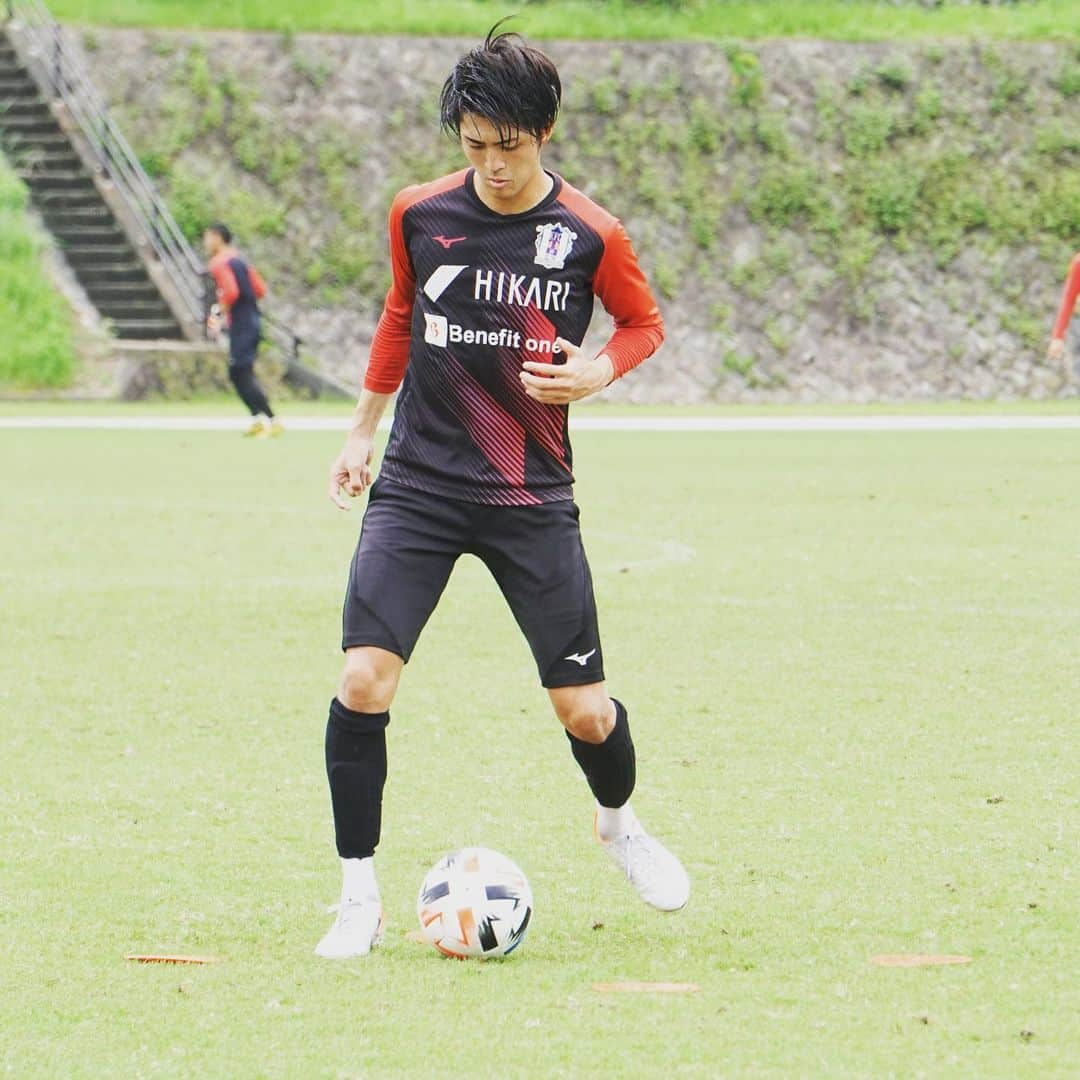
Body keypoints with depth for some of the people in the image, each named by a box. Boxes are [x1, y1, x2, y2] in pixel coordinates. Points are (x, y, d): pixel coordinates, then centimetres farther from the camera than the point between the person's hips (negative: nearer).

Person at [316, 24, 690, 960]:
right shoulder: (419, 215, -1)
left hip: (533, 497, -1)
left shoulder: (590, 236, -7)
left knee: (584, 709, 1)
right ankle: (360, 897, -3)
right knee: (364, 680, -16)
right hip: (418, 486, 1)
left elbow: (644, 322, 10)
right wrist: (363, 430, 19)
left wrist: (597, 371, -11)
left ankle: (619, 825, 36)